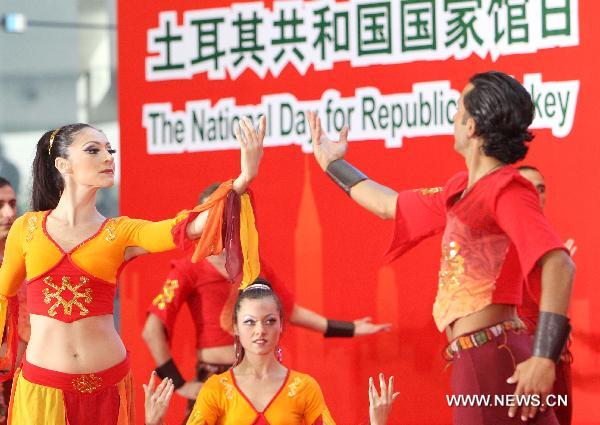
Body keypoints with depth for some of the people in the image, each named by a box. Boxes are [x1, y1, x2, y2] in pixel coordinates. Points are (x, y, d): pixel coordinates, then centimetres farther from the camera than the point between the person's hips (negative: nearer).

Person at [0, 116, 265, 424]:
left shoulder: (121, 233, 1)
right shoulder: (26, 228, 2)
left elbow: (190, 227, -15)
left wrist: (245, 178, -28)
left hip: (107, 384, 0)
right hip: (42, 386, 0)